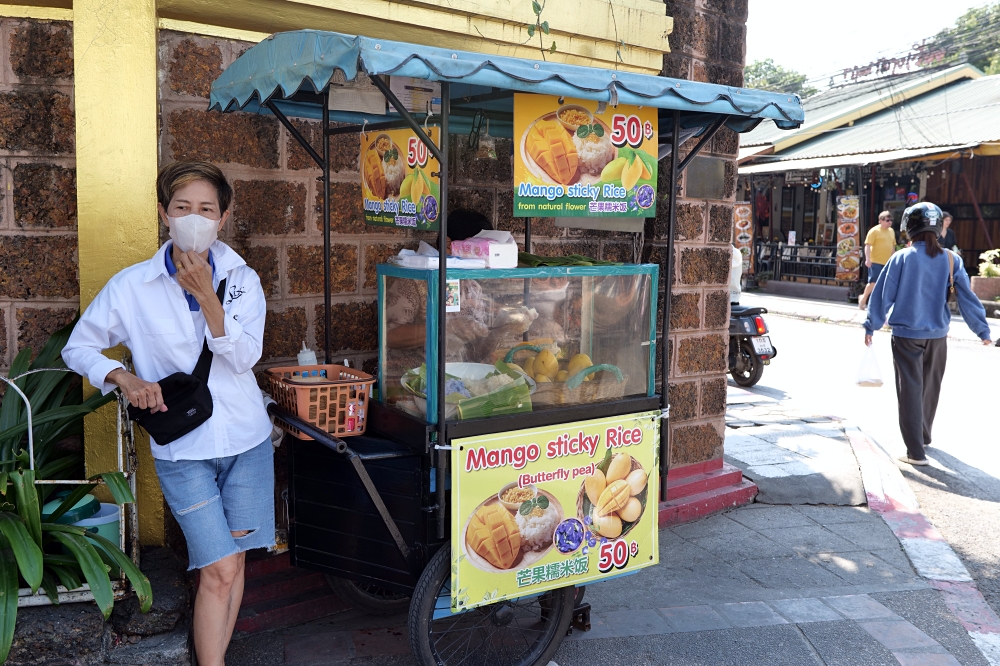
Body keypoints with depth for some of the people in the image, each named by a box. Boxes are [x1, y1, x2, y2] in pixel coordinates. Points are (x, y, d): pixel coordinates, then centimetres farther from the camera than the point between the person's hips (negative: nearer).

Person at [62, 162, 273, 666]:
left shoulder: (242, 279, -2)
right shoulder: (131, 286, -7)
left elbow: (244, 357, -14)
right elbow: (78, 347, 5)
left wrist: (205, 294, -22)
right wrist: (124, 378, -13)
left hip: (246, 439, 3)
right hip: (183, 449, -2)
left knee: (233, 560, 11)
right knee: (220, 572, -5)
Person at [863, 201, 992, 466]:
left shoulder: (902, 258, -9)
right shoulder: (951, 260, -2)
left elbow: (884, 294, -7)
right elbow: (967, 297, 0)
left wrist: (871, 326, 1)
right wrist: (982, 330, 8)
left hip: (906, 334, -3)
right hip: (937, 335, 3)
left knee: (910, 390, 0)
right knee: (930, 388, 21)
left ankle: (916, 451, -4)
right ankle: (923, 436, 38)